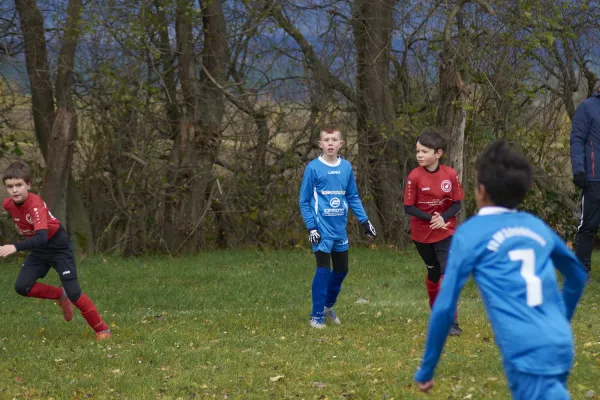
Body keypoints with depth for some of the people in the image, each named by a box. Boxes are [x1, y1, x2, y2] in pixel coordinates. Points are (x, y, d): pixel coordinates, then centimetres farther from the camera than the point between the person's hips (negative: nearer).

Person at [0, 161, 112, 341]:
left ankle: (102, 330, 1)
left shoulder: (35, 205, -33)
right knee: (22, 287, -9)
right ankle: (60, 296, 14)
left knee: (73, 292, -13)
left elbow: (41, 238, -47)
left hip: (59, 246, -7)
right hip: (39, 250, 7)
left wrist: (15, 247, -58)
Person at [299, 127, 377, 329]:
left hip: (340, 228, 5)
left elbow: (353, 197, 13)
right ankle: (317, 316, -1)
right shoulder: (313, 168, -8)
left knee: (342, 269, 12)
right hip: (322, 229, -5)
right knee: (323, 270, -9)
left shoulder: (346, 167, 5)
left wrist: (364, 220, 5)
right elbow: (304, 201, -4)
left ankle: (328, 305, 32)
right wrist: (311, 227, -11)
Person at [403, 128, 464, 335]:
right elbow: (408, 207, -11)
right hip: (422, 234, 1)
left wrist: (443, 218, -23)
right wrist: (431, 218, -25)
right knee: (434, 273, 15)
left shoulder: (450, 175, -10)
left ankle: (451, 322, -11)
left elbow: (456, 204, -5)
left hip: (445, 233, -1)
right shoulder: (414, 176, -12)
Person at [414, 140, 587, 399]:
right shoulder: (537, 226, 19)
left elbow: (445, 306, 0)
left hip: (526, 356, -7)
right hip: (561, 347, 7)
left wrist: (426, 371, 8)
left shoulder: (471, 233, 3)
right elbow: (577, 275, 34)